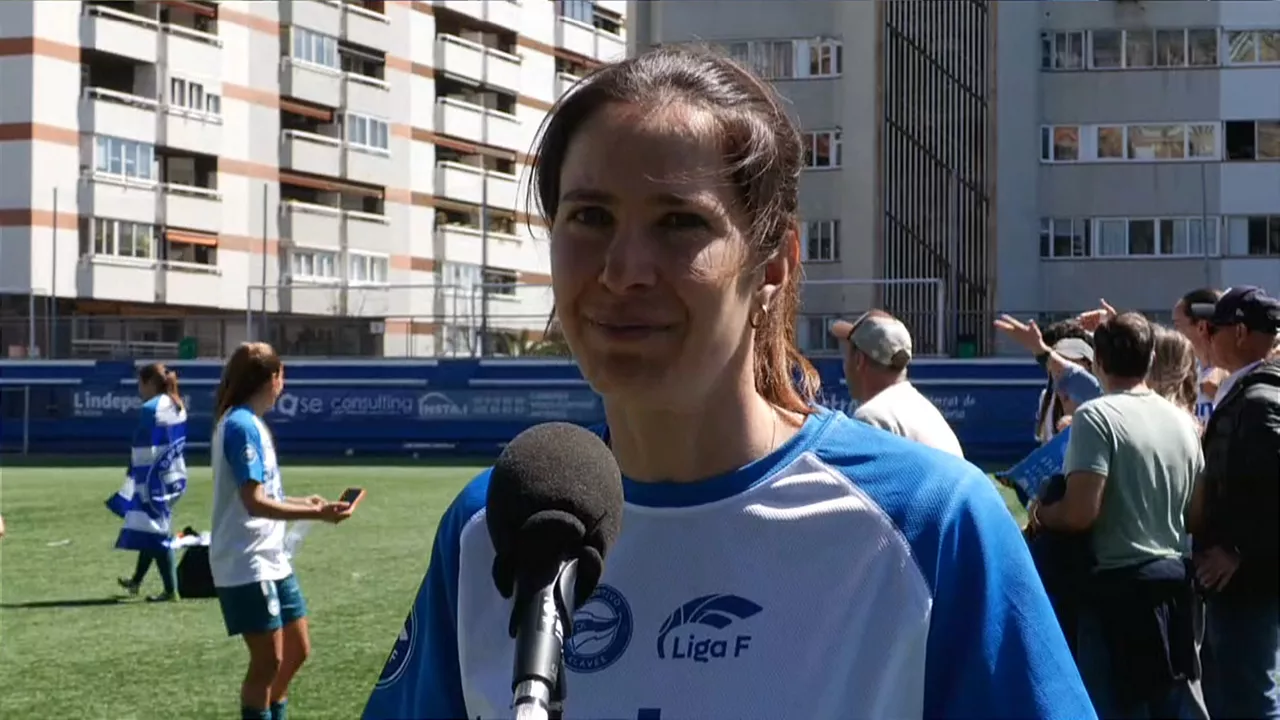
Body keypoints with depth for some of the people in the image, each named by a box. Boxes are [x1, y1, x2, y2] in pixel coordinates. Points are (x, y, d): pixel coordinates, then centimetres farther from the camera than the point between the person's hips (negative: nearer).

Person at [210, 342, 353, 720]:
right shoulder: (241, 426, -17)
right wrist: (316, 514, -26)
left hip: (270, 559, 10)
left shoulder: (249, 423, 12)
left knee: (296, 649, 15)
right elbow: (254, 503, -23)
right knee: (268, 660, -6)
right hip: (247, 565, -10)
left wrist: (302, 502, 25)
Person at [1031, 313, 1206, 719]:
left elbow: (1080, 513, -21)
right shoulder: (1182, 421, 9)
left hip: (1120, 583, -7)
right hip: (1176, 579, 7)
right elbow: (1196, 511, 17)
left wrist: (1039, 514, -2)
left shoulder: (1097, 416, -13)